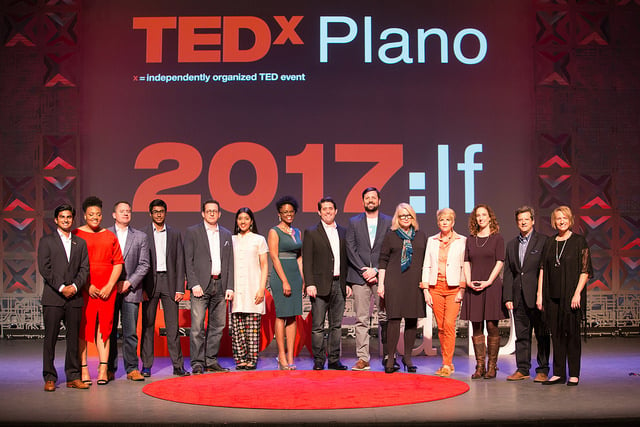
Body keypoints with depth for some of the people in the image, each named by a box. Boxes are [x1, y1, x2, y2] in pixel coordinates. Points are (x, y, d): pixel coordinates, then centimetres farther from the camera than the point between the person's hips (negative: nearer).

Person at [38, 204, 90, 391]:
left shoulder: (80, 243, 15)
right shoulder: (46, 241, 6)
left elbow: (84, 268, 9)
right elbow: (44, 268, -3)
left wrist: (75, 286, -8)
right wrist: (61, 287, -10)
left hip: (74, 297, 3)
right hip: (52, 298, -3)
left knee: (74, 338, 4)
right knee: (50, 338, -2)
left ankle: (73, 377, 10)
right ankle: (49, 378, 5)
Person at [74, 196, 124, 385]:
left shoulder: (110, 236, 12)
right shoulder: (76, 235, 4)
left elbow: (118, 263, 9)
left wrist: (109, 286, -3)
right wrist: (87, 285, -10)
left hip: (107, 287, 3)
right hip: (84, 288, -2)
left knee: (104, 326, 2)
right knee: (83, 327, -2)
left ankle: (103, 370, 4)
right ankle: (83, 370, 5)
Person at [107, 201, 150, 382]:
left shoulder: (140, 237, 9)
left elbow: (144, 264, 5)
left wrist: (129, 282, -7)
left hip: (131, 290, 0)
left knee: (131, 332, -1)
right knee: (109, 331, 4)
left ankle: (132, 369, 5)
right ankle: (110, 369, 13)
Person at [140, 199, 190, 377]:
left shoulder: (175, 234, 10)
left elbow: (180, 262, 8)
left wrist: (180, 288, 0)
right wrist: (141, 288, -7)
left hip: (169, 282, 1)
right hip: (150, 283, -1)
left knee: (173, 325, 0)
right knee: (148, 325, 2)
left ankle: (178, 365, 3)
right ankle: (146, 365, 8)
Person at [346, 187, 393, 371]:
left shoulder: (389, 222, 8)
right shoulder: (354, 222, 11)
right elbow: (351, 249, 3)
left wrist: (376, 270, -8)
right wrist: (363, 271, -7)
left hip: (381, 276, 0)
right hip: (359, 276, 1)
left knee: (385, 318, 0)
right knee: (361, 319, -1)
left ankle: (387, 356, 11)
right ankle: (363, 359, 1)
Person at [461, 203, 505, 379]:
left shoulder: (497, 238, 3)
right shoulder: (470, 239, 13)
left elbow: (499, 262, -3)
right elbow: (466, 262, 11)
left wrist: (488, 281, -12)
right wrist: (469, 281, -4)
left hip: (492, 286, -3)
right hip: (473, 286, 3)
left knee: (492, 327, -3)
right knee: (476, 327, 3)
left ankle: (492, 366, 4)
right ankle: (480, 366, 8)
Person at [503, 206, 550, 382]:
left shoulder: (543, 241, -1)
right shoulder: (511, 245, 15)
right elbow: (508, 272, 12)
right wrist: (507, 297, 4)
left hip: (537, 295, -5)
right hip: (519, 297, 5)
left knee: (542, 334, 3)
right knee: (521, 335, 9)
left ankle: (542, 370, 10)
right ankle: (522, 369, 16)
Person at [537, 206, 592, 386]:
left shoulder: (579, 241, -1)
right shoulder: (549, 244, 11)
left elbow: (585, 270, -6)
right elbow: (542, 270, 11)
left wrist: (577, 293, -14)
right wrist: (539, 294, 4)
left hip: (571, 294, -4)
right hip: (552, 295, 4)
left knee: (572, 333, 0)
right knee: (556, 334, 6)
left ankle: (574, 374, 9)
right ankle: (558, 373, 13)